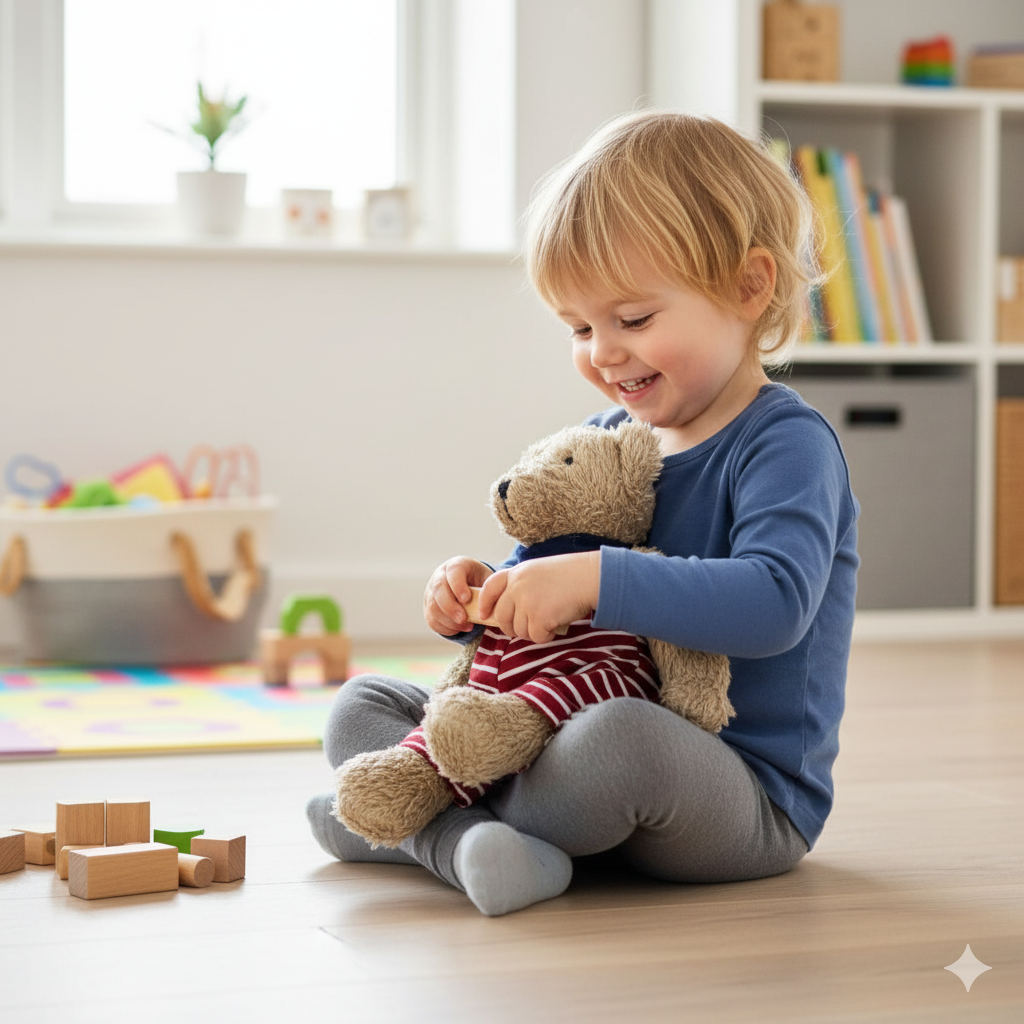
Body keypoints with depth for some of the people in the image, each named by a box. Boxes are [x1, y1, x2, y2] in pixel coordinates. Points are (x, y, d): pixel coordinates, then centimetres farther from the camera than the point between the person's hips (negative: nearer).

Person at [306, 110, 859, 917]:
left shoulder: (786, 445, -13)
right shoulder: (605, 440, 11)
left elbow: (773, 603, -31)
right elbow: (548, 584, 20)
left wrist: (596, 580, -36)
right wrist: (479, 596, -4)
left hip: (752, 797, -8)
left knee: (621, 739, -42)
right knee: (361, 705, 4)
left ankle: (421, 823, -18)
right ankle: (468, 845, -24)